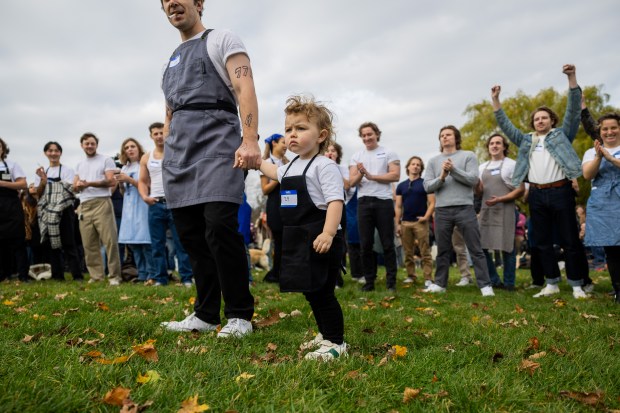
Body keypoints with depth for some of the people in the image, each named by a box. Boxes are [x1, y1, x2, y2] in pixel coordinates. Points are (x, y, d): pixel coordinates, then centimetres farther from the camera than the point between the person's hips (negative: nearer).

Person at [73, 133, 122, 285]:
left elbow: (112, 182, -6)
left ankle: (114, 276, -7)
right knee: (89, 244, 2)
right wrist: (78, 185, -4)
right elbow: (75, 187, 20)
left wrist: (89, 183, -8)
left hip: (102, 203, -6)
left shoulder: (106, 160, 6)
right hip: (84, 206, 6)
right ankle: (96, 276, 7)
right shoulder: (79, 165, 24)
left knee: (110, 241, -11)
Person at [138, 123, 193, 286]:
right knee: (157, 244, 6)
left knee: (181, 242, -4)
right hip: (155, 204, 3)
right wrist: (144, 196, -4)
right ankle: (160, 278, 13)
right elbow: (142, 181, 15)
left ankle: (186, 277, -2)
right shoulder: (146, 158, 13)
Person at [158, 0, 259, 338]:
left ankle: (239, 316, -6)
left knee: (220, 228, -18)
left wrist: (250, 139, -22)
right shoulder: (171, 59, 27)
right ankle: (205, 315, 13)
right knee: (191, 235, 4)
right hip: (178, 151, 7)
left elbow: (245, 89, -8)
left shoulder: (222, 40, 8)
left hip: (216, 141, -7)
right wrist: (167, 156, 19)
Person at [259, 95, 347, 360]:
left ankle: (336, 343, 6)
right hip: (298, 239, 9)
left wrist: (328, 234, -32)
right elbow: (274, 172, 39)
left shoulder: (324, 166, -11)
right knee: (310, 291, 17)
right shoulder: (291, 167, 16)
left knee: (322, 292, -6)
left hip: (319, 240, -9)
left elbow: (335, 201, -21)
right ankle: (326, 333, 32)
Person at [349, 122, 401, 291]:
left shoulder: (388, 153, 5)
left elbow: (395, 175, -7)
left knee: (387, 244, 1)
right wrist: (360, 173, -16)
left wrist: (371, 176, -10)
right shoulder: (356, 156, 12)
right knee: (366, 244, 4)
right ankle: (369, 281, 13)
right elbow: (352, 182, 5)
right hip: (363, 202, 3)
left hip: (383, 201, -2)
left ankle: (391, 281, 9)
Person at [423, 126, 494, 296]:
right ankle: (439, 283, 19)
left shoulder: (468, 156, 7)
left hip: (465, 208, -2)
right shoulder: (433, 161, 13)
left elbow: (473, 180, -5)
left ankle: (485, 285, 3)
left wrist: (453, 169, -13)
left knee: (475, 249, -1)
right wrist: (442, 177, -12)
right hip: (441, 210, 2)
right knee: (442, 250, 10)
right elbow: (427, 186, 4)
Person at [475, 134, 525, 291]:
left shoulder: (512, 165, 2)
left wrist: (500, 199, -16)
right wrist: (476, 182, -5)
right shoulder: (482, 167, 16)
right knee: (482, 247, 1)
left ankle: (509, 283, 10)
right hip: (486, 211, 5)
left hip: (505, 211, -5)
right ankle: (494, 280, 15)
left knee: (507, 248, -2)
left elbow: (521, 190, -4)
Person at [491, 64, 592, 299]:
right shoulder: (526, 140, 17)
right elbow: (505, 125, 14)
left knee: (569, 240, -1)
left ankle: (577, 284, 7)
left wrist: (571, 78, -11)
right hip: (537, 194, 4)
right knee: (541, 242, 6)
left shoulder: (562, 134, 9)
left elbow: (573, 109, -1)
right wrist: (495, 101, 6)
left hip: (560, 191, -4)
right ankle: (552, 283, 16)